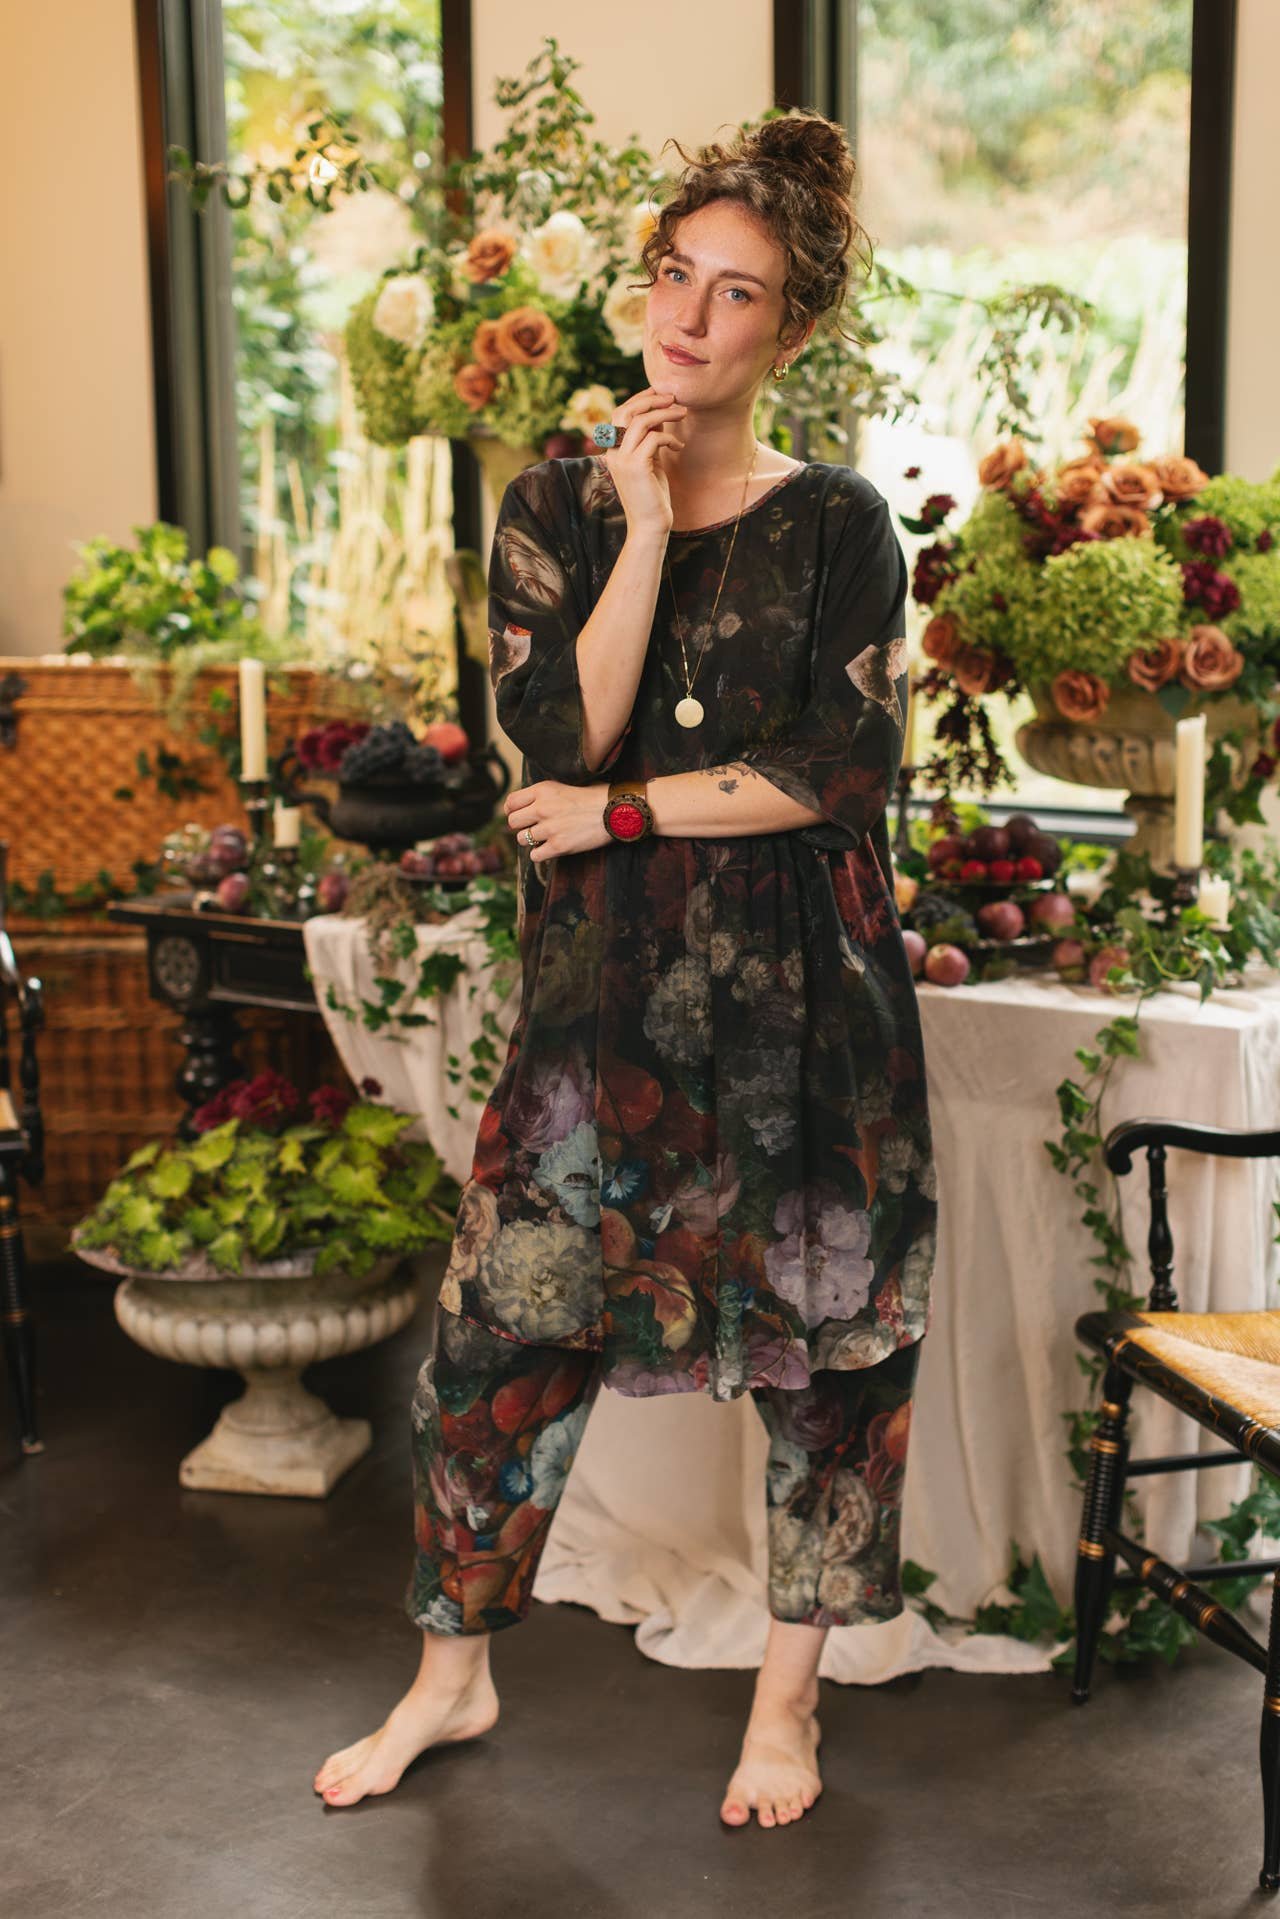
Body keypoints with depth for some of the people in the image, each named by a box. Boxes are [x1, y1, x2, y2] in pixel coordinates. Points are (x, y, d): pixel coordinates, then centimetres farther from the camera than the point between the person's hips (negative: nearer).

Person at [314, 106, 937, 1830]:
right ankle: (454, 1677, 24)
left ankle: (789, 1693, 28)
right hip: (607, 990, 1)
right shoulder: (554, 509, 4)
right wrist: (648, 527, -14)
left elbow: (853, 764, -10)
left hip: (805, 994, -1)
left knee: (828, 1331, 7)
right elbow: (565, 730, -9)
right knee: (503, 1319, 3)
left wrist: (629, 811, -10)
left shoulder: (839, 522, 0)